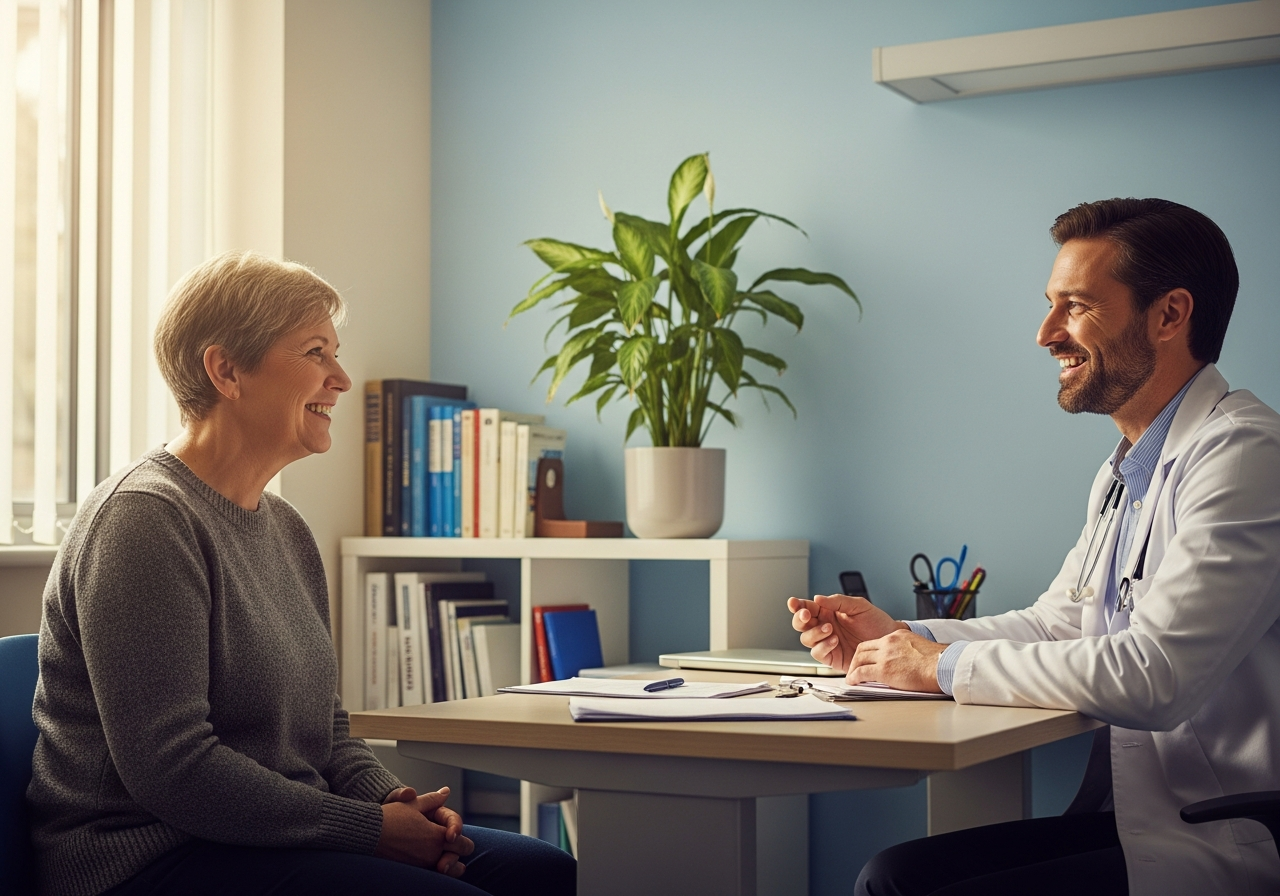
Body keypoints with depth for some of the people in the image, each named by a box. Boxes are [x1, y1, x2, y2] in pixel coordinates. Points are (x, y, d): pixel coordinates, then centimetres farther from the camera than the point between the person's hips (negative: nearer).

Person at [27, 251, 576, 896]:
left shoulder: (284, 527, 15)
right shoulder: (143, 518, -15)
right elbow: (170, 766, -22)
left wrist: (391, 797, -2)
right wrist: (372, 827, -18)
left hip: (276, 836, 9)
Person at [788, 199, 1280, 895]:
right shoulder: (1123, 473, 16)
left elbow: (1148, 676, -25)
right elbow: (1053, 623, 22)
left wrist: (943, 665, -13)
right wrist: (898, 637, 5)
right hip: (1122, 809, 9)